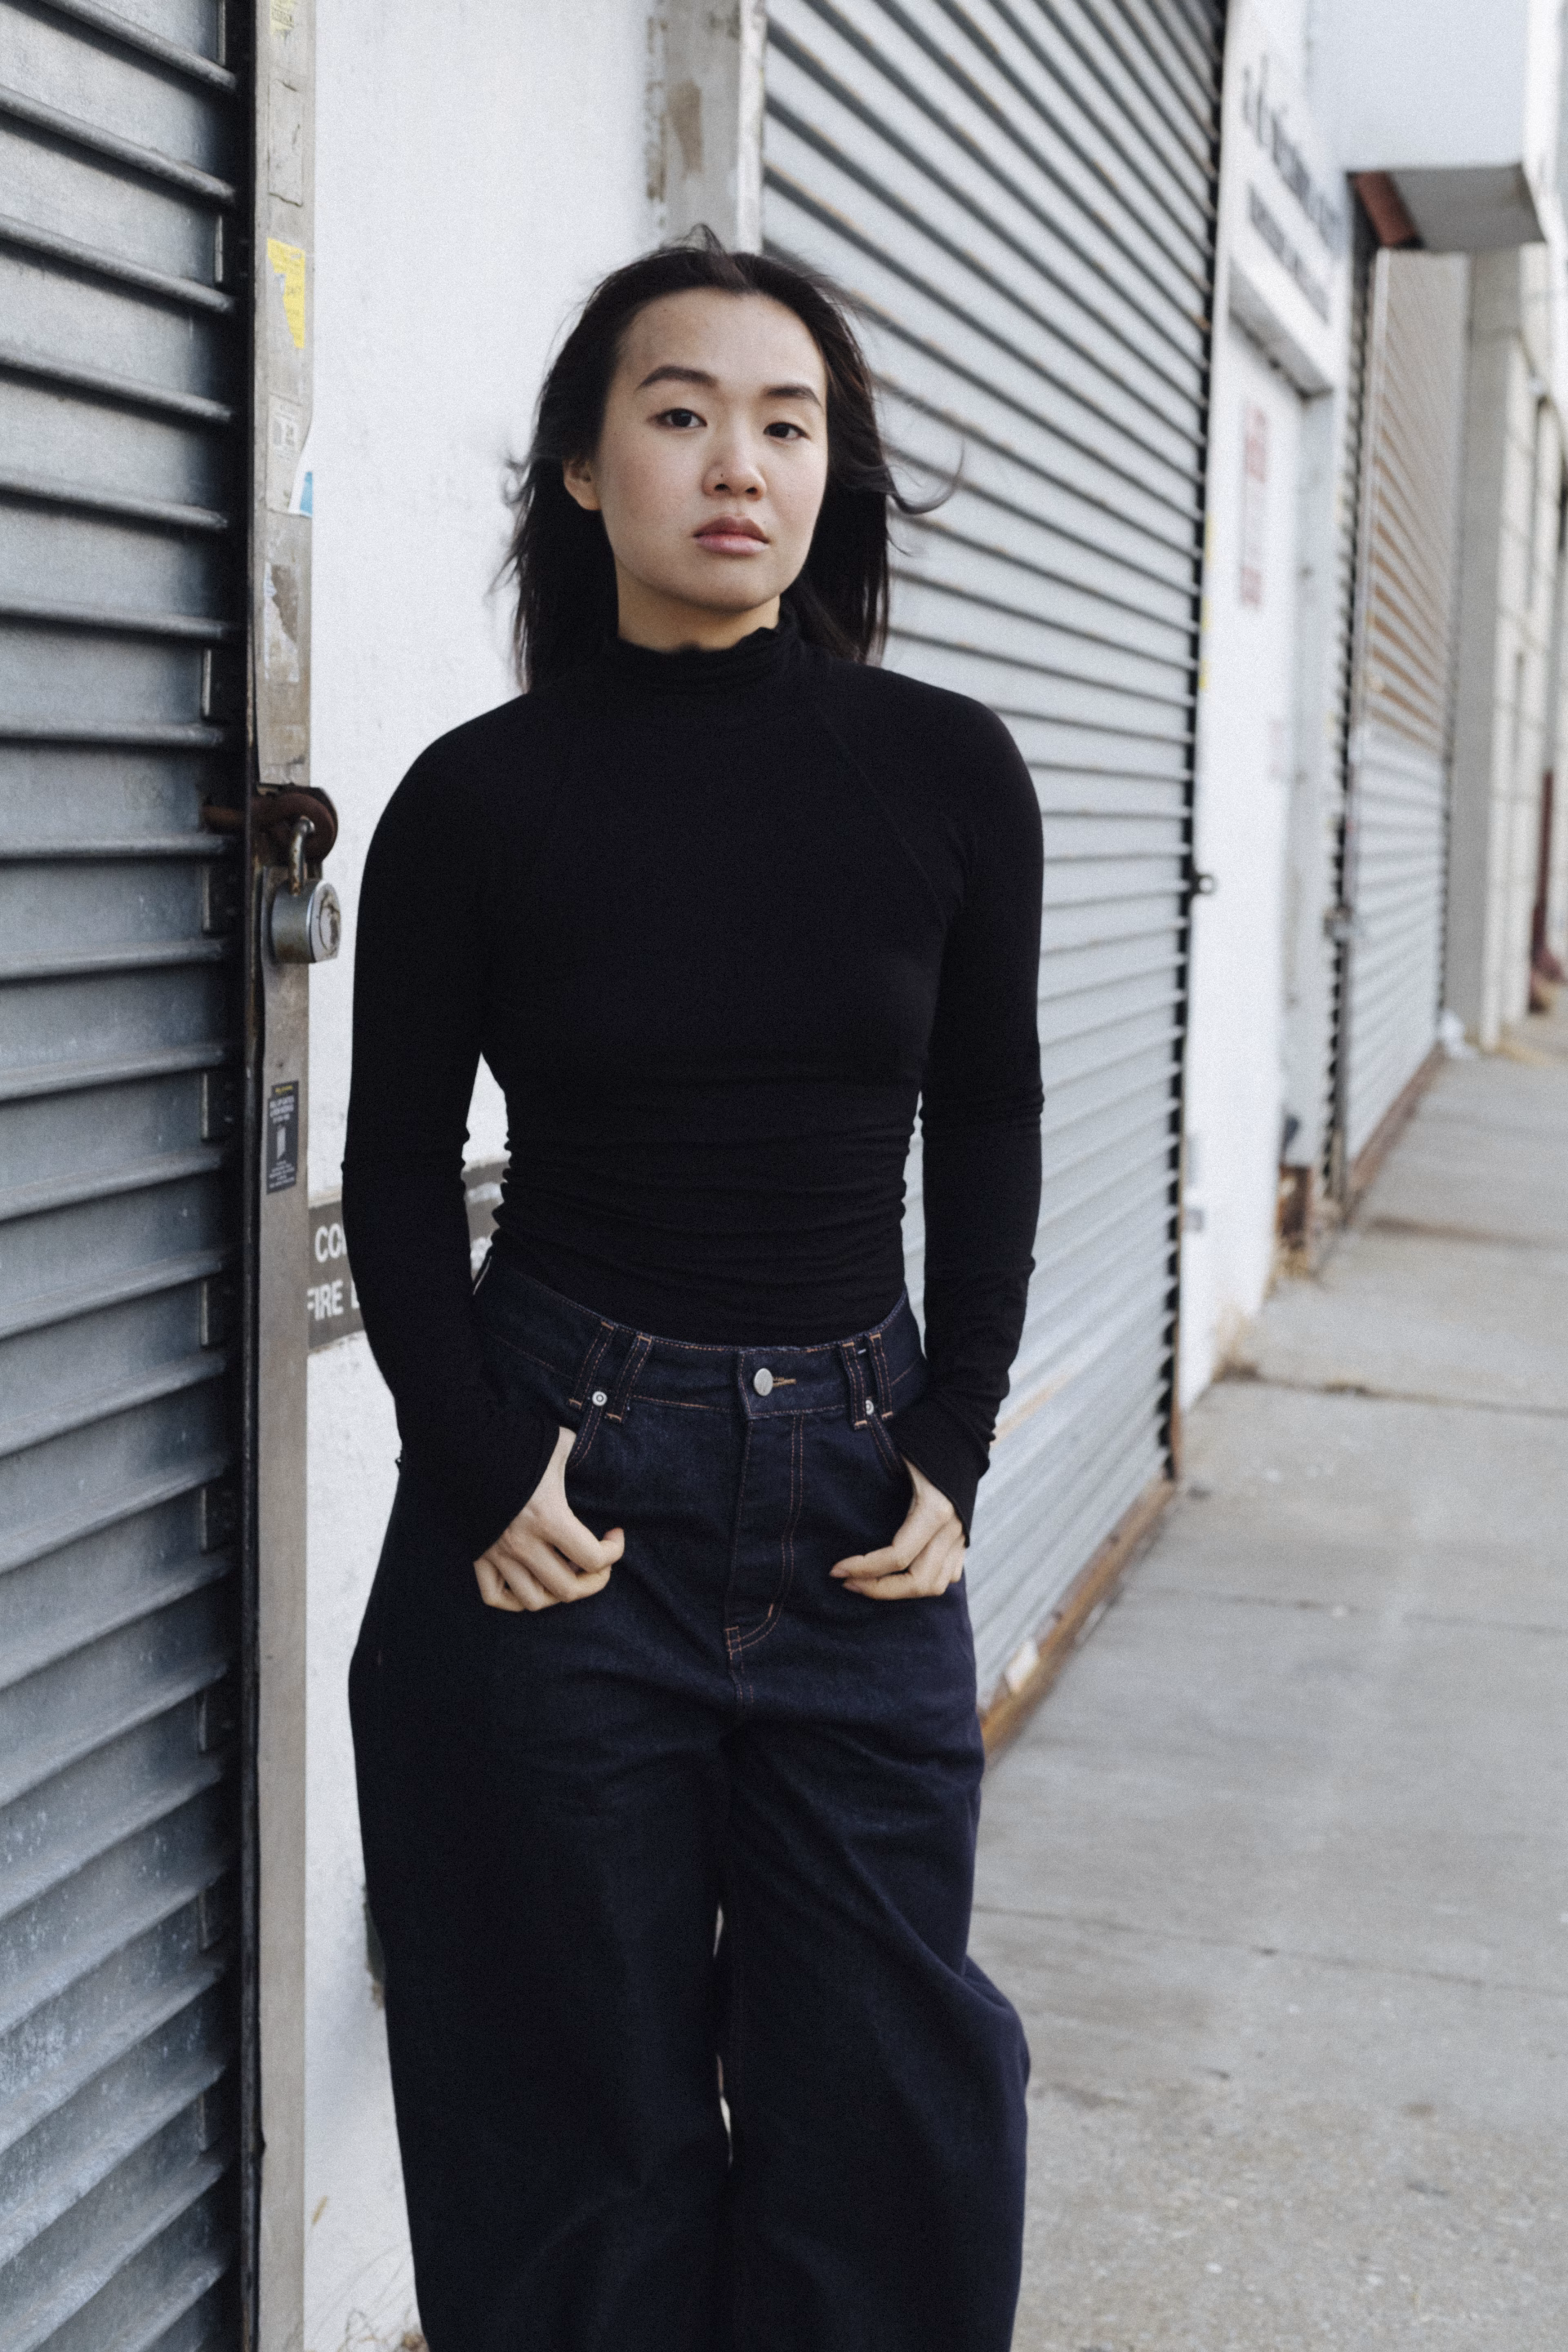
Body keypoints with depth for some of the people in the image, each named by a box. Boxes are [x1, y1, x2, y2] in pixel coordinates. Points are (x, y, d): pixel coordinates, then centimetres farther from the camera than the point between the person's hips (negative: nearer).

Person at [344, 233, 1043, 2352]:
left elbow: (985, 1136, 8)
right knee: (586, 2096, 9)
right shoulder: (480, 794, -4)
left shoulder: (947, 773, 0)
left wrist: (950, 1452, -1)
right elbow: (400, 1172, 2)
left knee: (899, 2079, 8)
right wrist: (483, 1478, -10)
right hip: (567, 1488, -2)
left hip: (855, 1482, 2)